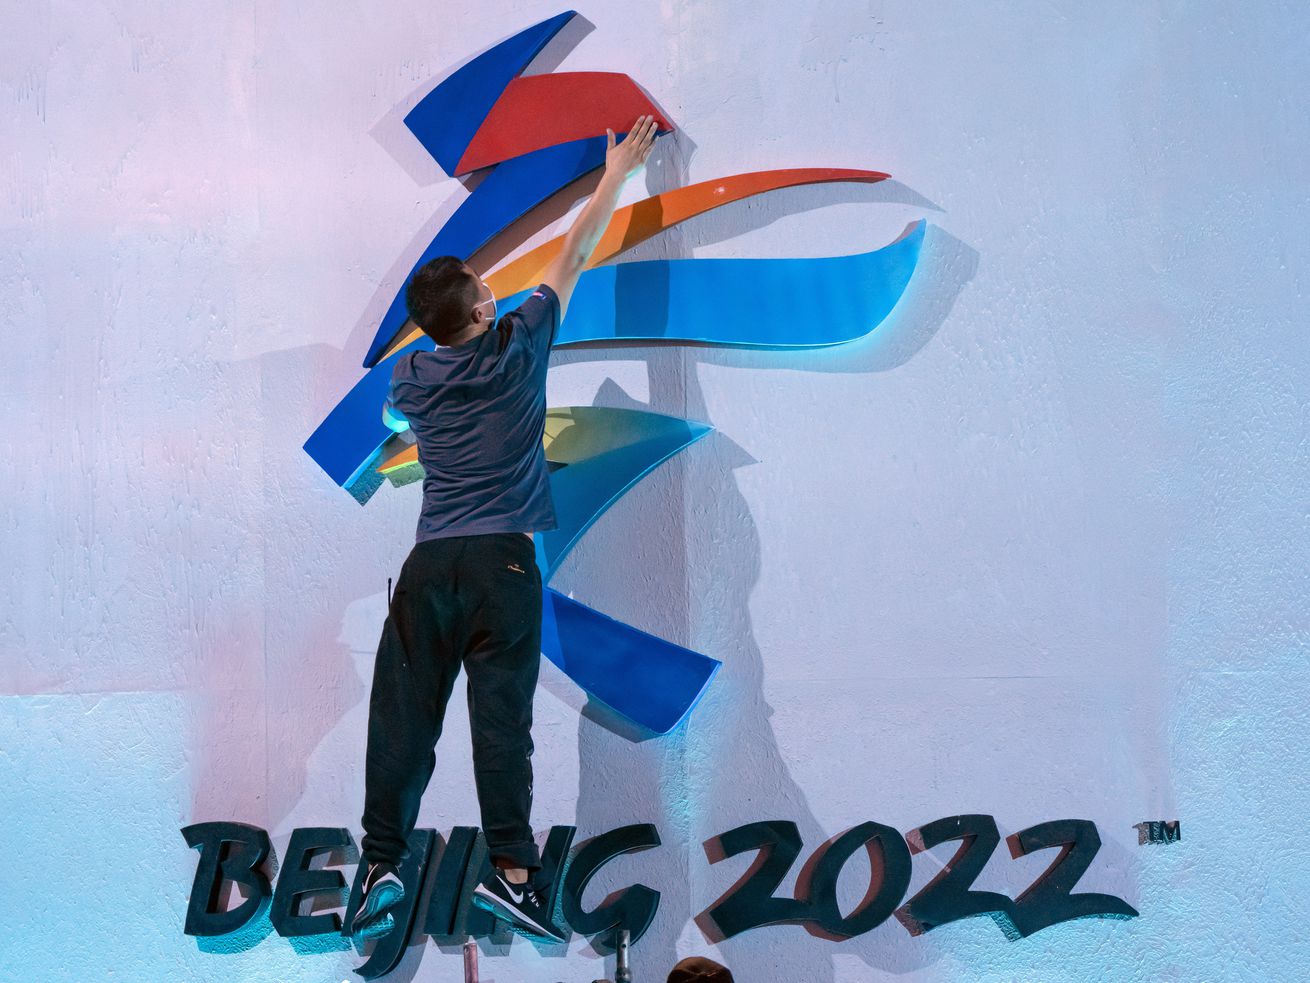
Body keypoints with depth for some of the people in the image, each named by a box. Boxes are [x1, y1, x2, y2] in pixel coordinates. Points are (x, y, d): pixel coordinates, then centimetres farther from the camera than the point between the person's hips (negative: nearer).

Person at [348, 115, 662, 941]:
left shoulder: (412, 378, 10)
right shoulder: (516, 348, 3)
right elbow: (573, 257, 13)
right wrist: (617, 175, 25)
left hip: (430, 562, 3)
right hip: (503, 561, -2)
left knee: (404, 718, 2)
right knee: (502, 716, -7)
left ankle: (382, 864, -1)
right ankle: (511, 867, -13)